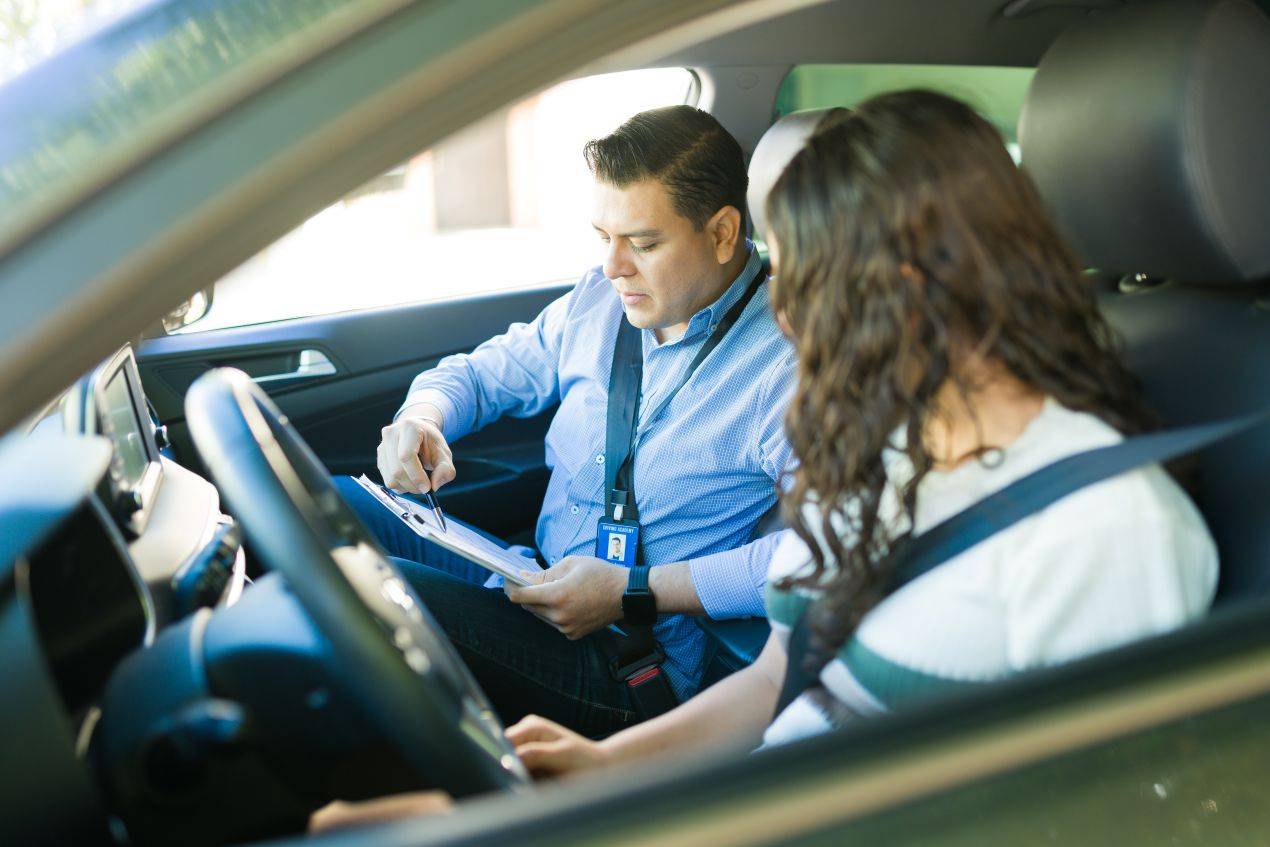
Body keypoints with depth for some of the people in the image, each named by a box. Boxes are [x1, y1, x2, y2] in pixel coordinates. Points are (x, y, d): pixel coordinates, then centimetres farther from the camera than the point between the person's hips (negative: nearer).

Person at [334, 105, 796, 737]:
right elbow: (482, 372, 20)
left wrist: (636, 591, -24)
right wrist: (421, 417, -6)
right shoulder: (601, 299, 8)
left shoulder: (788, 358, -16)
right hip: (533, 584, 8)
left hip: (638, 664, -7)